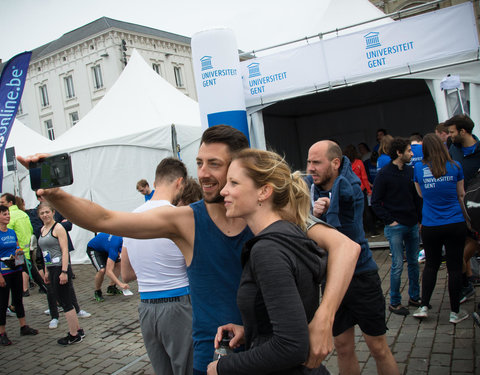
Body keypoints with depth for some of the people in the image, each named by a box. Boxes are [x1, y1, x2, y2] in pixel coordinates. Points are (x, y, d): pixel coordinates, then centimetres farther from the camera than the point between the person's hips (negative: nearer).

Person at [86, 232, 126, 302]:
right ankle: (97, 292, -3)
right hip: (93, 249, -8)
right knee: (102, 270, -27)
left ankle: (111, 288, 8)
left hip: (104, 248, 8)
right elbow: (108, 271, -43)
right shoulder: (114, 247, -41)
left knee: (118, 264, -7)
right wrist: (120, 284, -47)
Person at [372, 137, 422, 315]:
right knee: (398, 265, -2)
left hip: (412, 225, 6)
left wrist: (420, 219, 9)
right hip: (395, 227, -6)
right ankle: (394, 302, 11)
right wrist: (389, 220, -11)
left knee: (414, 262, 13)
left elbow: (417, 197, 16)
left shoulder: (411, 171, 8)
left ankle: (414, 297, 28)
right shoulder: (384, 174, -9)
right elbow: (375, 202, -7)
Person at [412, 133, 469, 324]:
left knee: (431, 265, 15)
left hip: (430, 227, 1)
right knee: (455, 267, 7)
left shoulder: (419, 168, -3)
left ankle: (423, 306, 16)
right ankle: (455, 312, 17)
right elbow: (461, 195, 9)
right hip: (455, 224, -1)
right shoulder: (454, 167, -3)